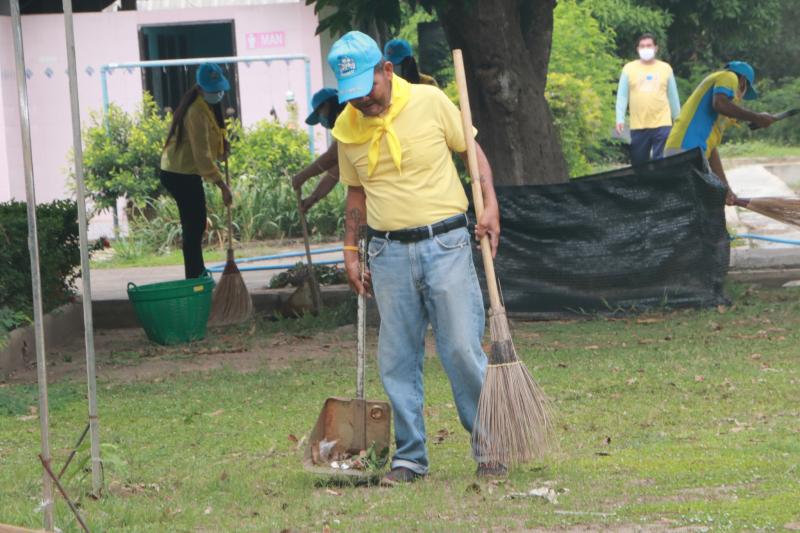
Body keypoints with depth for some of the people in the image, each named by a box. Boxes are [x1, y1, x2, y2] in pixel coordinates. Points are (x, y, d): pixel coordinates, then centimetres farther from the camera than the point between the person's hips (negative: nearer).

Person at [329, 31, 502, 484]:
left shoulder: (430, 102, -5)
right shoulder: (347, 128, 5)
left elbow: (472, 151, 5)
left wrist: (490, 205, -7)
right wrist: (351, 250, 12)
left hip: (446, 245, -3)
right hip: (389, 254, 3)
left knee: (463, 350, -6)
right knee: (397, 361, 4)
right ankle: (410, 457, 13)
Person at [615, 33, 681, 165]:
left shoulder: (666, 68, 8)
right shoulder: (629, 69, 6)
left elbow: (673, 97, 12)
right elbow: (622, 96, 4)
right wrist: (620, 119, -6)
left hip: (662, 124, -1)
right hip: (638, 126, 1)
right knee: (639, 163, 5)